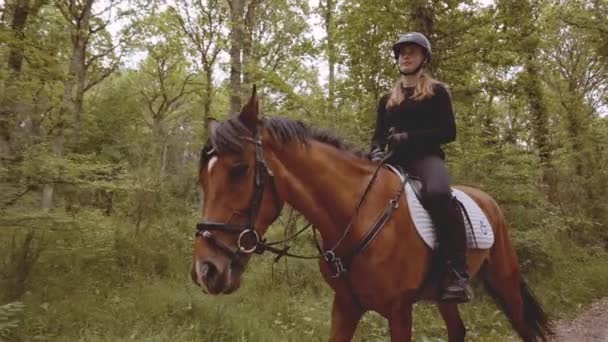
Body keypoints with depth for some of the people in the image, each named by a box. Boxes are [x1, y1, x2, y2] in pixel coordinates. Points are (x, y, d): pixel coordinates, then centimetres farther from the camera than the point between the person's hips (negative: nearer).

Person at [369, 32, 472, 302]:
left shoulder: (437, 92, 10)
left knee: (438, 194, -38)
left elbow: (448, 132, 0)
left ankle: (457, 275, -36)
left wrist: (409, 137, -13)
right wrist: (377, 151, -5)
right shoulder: (387, 100, 23)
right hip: (393, 162, 5)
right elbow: (378, 135, 20)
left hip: (426, 158, -5)